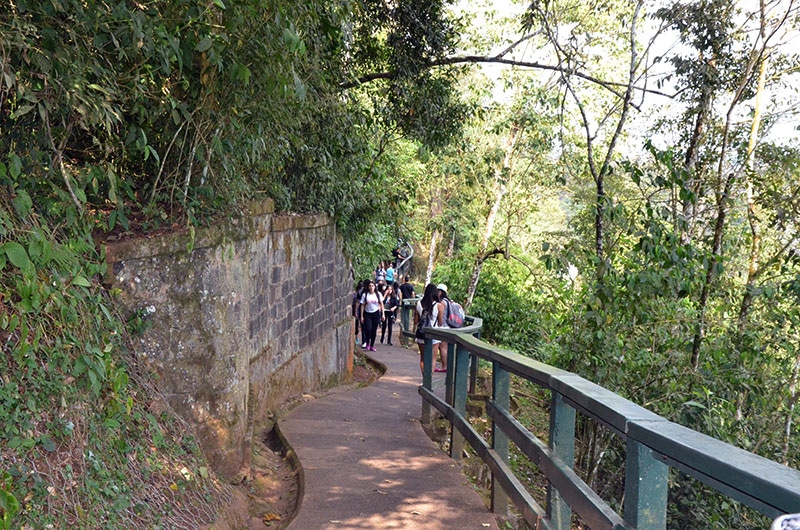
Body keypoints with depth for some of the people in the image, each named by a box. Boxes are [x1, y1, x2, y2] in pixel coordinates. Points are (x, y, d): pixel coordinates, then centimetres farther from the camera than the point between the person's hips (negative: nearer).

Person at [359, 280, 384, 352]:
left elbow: (381, 304, 8)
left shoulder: (378, 294, 3)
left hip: (376, 314, 2)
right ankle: (367, 343, 11)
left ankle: (372, 346, 14)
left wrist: (382, 314, 3)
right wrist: (362, 316, -4)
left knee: (374, 330, 3)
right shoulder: (365, 295, -2)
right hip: (367, 314, -1)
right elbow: (362, 306, 0)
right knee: (368, 329, -13)